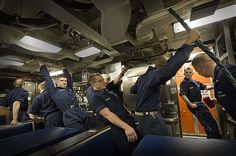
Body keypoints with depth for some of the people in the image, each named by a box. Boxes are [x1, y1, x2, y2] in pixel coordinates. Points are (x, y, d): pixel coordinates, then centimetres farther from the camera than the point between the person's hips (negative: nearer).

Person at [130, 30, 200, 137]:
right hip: (150, 120, -9)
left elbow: (132, 90, 26)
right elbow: (170, 68, -38)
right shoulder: (154, 74, -17)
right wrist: (189, 42, -29)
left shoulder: (141, 78, 11)